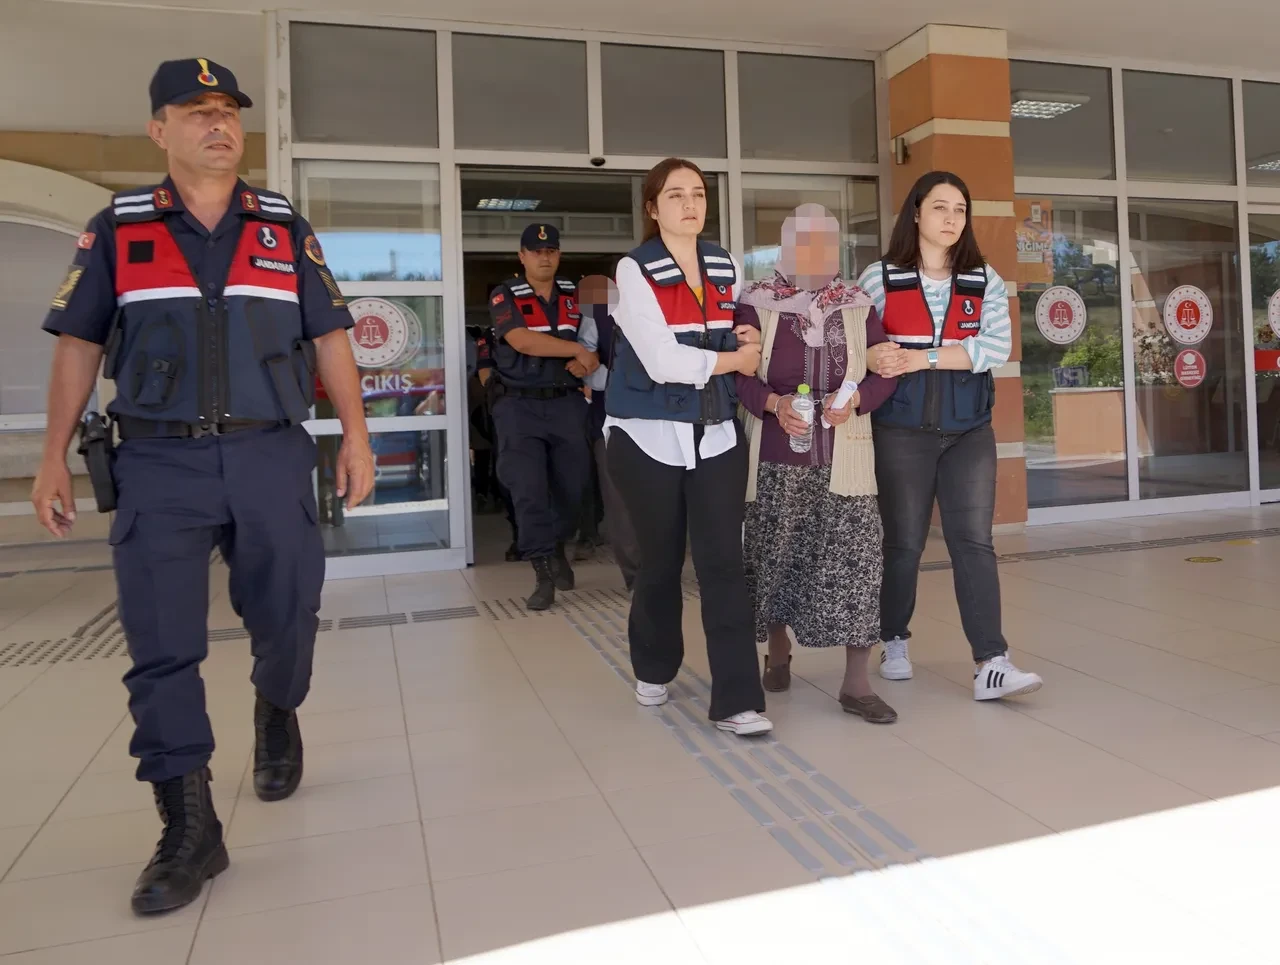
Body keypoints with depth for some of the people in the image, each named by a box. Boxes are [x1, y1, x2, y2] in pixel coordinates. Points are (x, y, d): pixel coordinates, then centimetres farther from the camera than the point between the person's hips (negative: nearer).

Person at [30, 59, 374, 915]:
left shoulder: (286, 227, 9)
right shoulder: (116, 229, 7)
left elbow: (329, 337, 8)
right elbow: (79, 345, 9)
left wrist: (356, 433, 0)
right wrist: (54, 456, 4)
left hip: (270, 456, 1)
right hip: (159, 463, 0)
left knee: (288, 616, 7)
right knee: (162, 651, -2)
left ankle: (277, 714, 41)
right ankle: (190, 832, 9)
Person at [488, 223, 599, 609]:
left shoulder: (574, 294, 10)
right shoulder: (504, 296, -1)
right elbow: (522, 341, -17)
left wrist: (584, 361, -11)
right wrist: (576, 350, -17)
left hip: (567, 403, 3)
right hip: (520, 406, -3)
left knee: (572, 486, 8)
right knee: (528, 490, -7)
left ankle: (557, 549, 34)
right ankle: (543, 573, 4)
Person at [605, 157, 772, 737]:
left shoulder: (727, 268, 9)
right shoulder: (635, 271, -7)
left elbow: (747, 338, 24)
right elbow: (661, 362, -18)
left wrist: (751, 337, 1)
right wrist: (733, 360, -8)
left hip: (717, 434, 3)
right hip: (650, 436, -3)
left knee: (723, 562, -5)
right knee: (661, 561, 9)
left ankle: (737, 700, -1)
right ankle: (653, 668, 34)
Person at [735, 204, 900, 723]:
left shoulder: (859, 306, 7)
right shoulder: (757, 303, 1)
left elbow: (885, 371, 6)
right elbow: (736, 372, -3)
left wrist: (855, 398, -14)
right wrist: (773, 402, -21)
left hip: (844, 457, 1)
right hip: (777, 455, -1)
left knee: (855, 558, -6)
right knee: (775, 554, 9)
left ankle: (856, 682, 3)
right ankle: (777, 651, 34)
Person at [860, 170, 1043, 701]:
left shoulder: (986, 280, 7)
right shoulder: (879, 278, 2)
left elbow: (998, 347, -7)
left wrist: (924, 358, -16)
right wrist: (876, 360, -23)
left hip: (970, 429, 2)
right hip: (901, 430, -2)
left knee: (974, 541, -4)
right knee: (903, 541, 7)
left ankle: (991, 664, -4)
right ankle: (894, 642, 27)